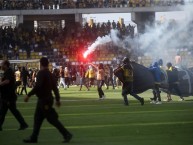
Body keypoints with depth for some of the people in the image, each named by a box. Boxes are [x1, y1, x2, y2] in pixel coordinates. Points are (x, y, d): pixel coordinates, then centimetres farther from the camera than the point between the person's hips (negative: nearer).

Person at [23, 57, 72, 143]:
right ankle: (33, 138, 14)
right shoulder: (50, 74, 11)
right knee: (37, 118, 12)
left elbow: (38, 86, -27)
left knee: (52, 119, -7)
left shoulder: (41, 73, -16)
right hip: (45, 99, 9)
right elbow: (55, 88, 14)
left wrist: (29, 95, -25)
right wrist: (57, 99, 19)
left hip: (44, 100, -9)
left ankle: (67, 134, -7)